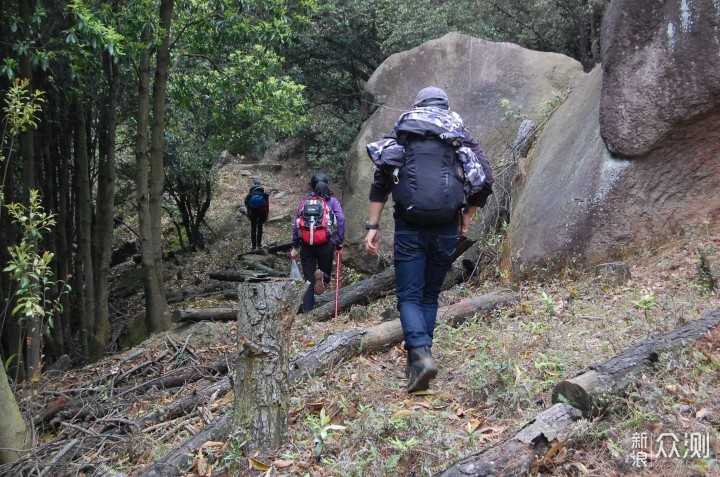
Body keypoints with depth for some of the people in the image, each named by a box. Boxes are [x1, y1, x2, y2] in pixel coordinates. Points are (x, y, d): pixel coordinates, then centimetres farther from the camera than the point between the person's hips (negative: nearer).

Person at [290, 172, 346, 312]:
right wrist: (339, 241, -2)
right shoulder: (332, 201, 6)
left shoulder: (304, 201, 12)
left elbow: (296, 224, 7)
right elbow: (341, 220, -7)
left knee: (309, 280, 9)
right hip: (326, 244, -2)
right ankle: (322, 276, -23)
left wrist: (294, 246, 10)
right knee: (326, 272, 14)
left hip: (306, 244, 2)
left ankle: (308, 312, -2)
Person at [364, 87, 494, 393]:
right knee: (430, 296, 16)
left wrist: (373, 225, 1)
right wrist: (467, 216, 12)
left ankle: (420, 354, -20)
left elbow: (381, 180, 0)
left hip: (410, 229, -2)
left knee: (409, 296, 2)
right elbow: (486, 178, 1)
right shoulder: (462, 135, 11)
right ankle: (418, 361, 18)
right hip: (446, 230, 2)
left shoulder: (402, 133, 8)